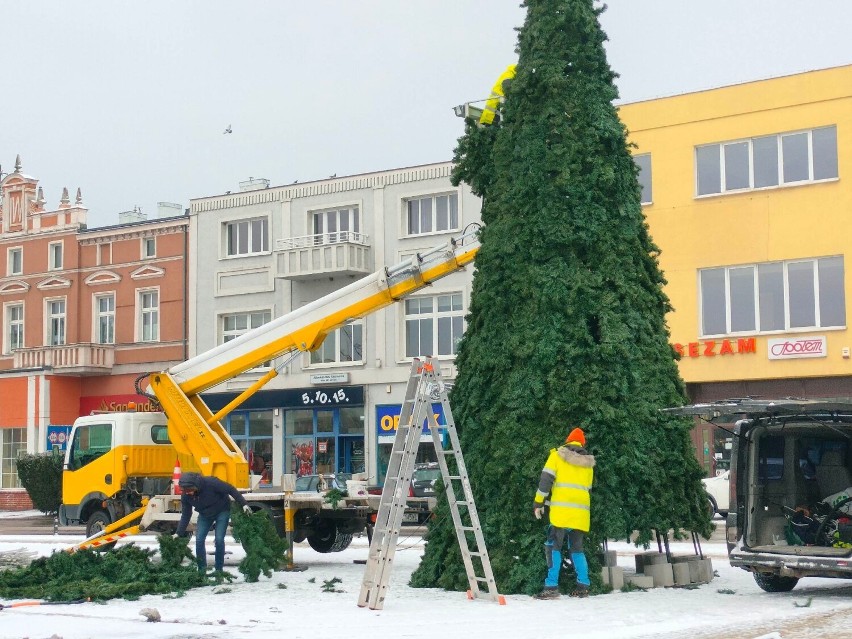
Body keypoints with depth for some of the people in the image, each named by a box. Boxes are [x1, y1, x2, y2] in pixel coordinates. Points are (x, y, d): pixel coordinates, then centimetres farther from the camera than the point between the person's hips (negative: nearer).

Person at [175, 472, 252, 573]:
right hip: (205, 515, 4)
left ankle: (219, 569, -1)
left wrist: (244, 504, -26)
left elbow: (230, 489, -25)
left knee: (219, 539, -14)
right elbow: (185, 515, -8)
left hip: (222, 511, -4)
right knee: (199, 540, -8)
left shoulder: (210, 483, -35)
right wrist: (179, 534, -12)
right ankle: (201, 570, 3)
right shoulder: (185, 495, -19)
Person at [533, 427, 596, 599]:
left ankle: (551, 587, -13)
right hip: (581, 511, 4)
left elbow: (545, 480, -4)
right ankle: (583, 586, 7)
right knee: (577, 548, 14)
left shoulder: (557, 456, 4)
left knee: (553, 546, -4)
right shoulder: (588, 463, 17)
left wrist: (538, 503, -1)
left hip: (560, 511, -4)